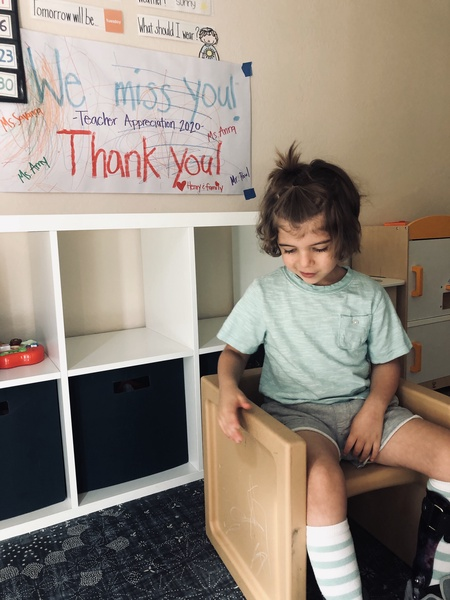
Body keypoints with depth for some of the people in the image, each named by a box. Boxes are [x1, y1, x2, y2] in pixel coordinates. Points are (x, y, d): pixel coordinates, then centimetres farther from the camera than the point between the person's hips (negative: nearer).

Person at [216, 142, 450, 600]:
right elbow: (234, 351, 4)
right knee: (323, 478, -36)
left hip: (361, 405, 4)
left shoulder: (368, 295, 3)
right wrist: (228, 389, -18)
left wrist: (373, 409, -9)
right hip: (296, 410, -3)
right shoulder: (265, 293, -3)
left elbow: (387, 361, 9)